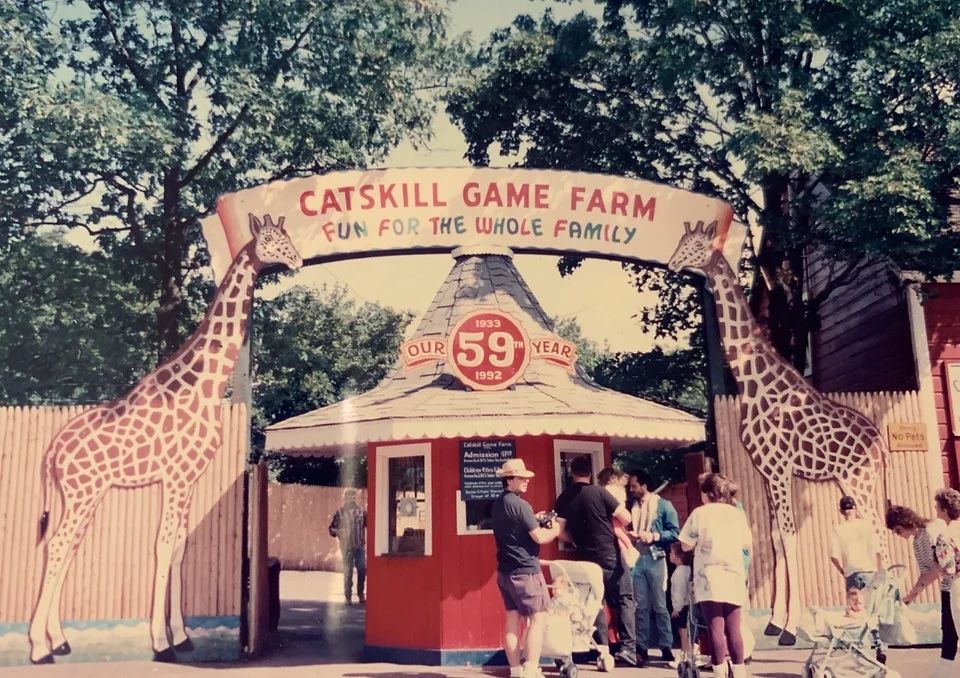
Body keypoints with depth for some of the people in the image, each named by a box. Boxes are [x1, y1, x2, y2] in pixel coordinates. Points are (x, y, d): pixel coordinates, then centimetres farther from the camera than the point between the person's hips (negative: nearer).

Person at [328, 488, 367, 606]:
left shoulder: (361, 510, 4)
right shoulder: (340, 512, 0)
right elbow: (331, 527, 3)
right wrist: (337, 532, -18)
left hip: (360, 546, 2)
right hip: (347, 546, -2)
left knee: (362, 570, 0)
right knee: (348, 572, 1)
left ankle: (361, 594, 19)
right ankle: (348, 596, 14)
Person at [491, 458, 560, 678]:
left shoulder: (498, 504, 11)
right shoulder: (520, 505, -17)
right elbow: (539, 537, -17)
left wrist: (533, 520, 14)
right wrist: (555, 530, 1)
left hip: (505, 571, 9)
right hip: (525, 571, -9)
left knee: (512, 619, 9)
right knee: (537, 619, -3)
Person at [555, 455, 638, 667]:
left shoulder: (563, 499, 0)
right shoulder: (598, 492, -12)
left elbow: (562, 533, -1)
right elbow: (626, 518, -11)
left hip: (586, 559, 4)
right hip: (611, 556, -4)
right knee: (624, 600, 6)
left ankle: (603, 649, 12)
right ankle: (628, 648, -3)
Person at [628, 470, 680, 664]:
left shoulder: (663, 505, 1)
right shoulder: (632, 507, 12)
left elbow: (675, 532, -4)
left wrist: (653, 536, -14)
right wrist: (630, 536, 0)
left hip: (655, 559, -3)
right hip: (637, 559, 3)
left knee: (659, 605, 0)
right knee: (641, 606, 5)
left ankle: (666, 647, 6)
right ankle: (642, 647, 9)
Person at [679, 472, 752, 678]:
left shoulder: (700, 513, -2)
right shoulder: (738, 514, 7)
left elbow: (686, 546, 0)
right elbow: (748, 544, 16)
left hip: (709, 578, -3)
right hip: (733, 578, 3)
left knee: (716, 628, -5)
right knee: (733, 629, 8)